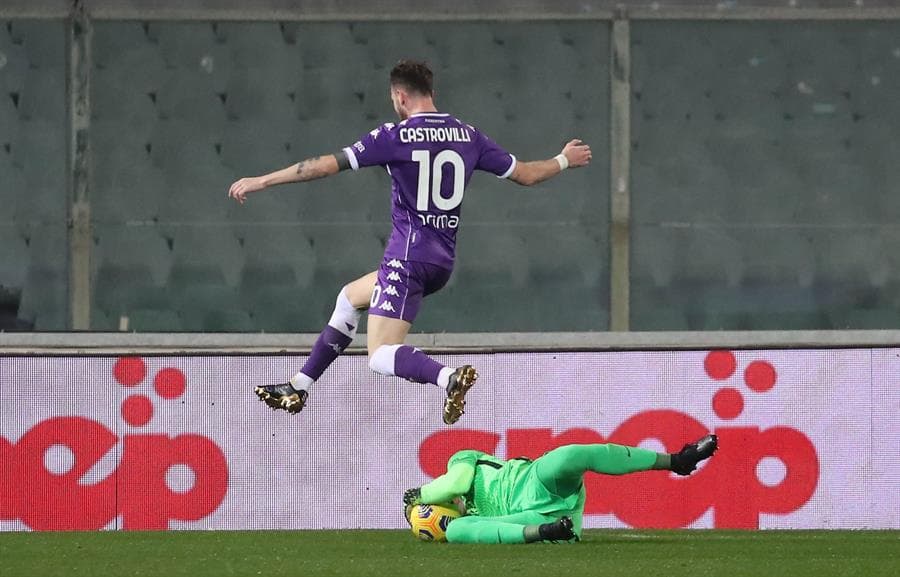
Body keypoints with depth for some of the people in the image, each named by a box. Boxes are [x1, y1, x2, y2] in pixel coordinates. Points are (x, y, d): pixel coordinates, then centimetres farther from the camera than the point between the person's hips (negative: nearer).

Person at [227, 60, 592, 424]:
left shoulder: (395, 136, -10)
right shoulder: (468, 136, 6)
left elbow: (327, 165, -11)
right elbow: (524, 174, 12)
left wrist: (261, 182, -5)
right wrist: (565, 160, 33)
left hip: (408, 256, -8)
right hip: (442, 261, 8)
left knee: (381, 357, -10)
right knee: (349, 298, 26)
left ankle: (450, 377, -36)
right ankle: (298, 388, 28)